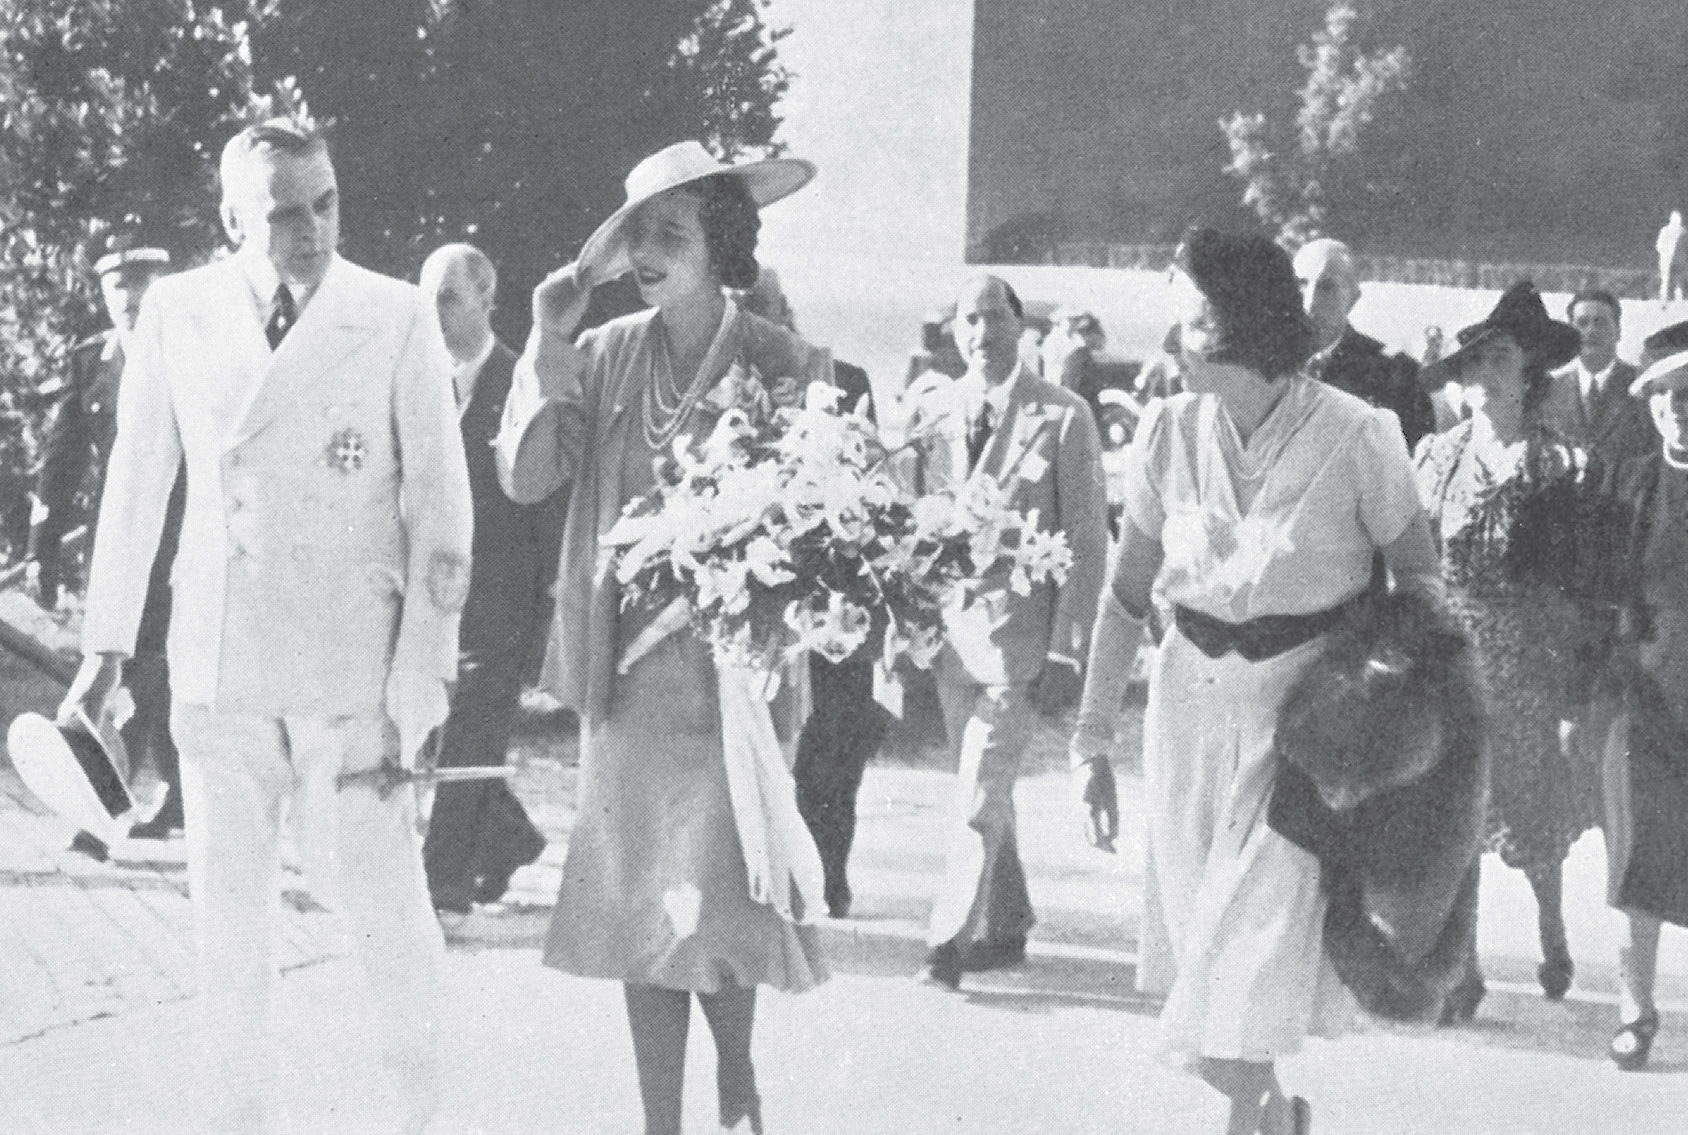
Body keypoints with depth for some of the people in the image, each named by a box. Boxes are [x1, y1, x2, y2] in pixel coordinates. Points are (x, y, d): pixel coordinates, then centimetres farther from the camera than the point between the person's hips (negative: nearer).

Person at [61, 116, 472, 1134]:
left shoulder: (398, 320, -6)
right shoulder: (178, 314, 2)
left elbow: (440, 502, -5)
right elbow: (137, 482, 10)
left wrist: (424, 669, -8)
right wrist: (109, 641, 11)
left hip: (350, 667, -3)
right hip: (217, 661, 3)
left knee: (378, 889, -1)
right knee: (229, 906, 9)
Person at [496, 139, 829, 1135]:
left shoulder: (788, 369, -5)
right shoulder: (603, 355, 4)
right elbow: (527, 478, -4)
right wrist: (548, 347, -11)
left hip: (735, 673, -3)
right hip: (626, 668, 3)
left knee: (718, 901, -6)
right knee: (639, 906, 7)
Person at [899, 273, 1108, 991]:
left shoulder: (1063, 418, -6)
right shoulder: (930, 413, 6)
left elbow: (1087, 539, -5)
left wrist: (1066, 649, -10)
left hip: (1020, 629, -5)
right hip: (947, 627, 5)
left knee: (980, 792, -9)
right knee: (983, 788, 14)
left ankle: (949, 943, -4)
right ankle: (1006, 929, 27)